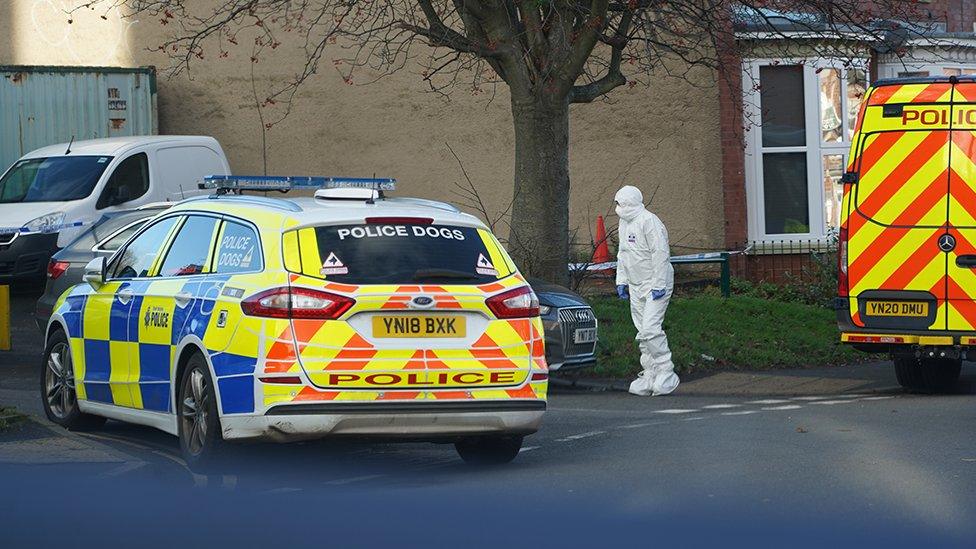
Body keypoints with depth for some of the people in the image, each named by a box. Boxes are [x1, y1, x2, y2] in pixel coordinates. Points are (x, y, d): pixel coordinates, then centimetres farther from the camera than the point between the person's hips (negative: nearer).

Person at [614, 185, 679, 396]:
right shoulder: (624, 223, 14)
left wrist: (658, 285, -21)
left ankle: (666, 373, -10)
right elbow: (622, 254, 23)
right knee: (642, 332, 9)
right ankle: (650, 375, 14)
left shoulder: (648, 221, -16)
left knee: (650, 329, -17)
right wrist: (621, 281, 16)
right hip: (636, 287, 9)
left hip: (654, 284, -9)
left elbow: (660, 254, -19)